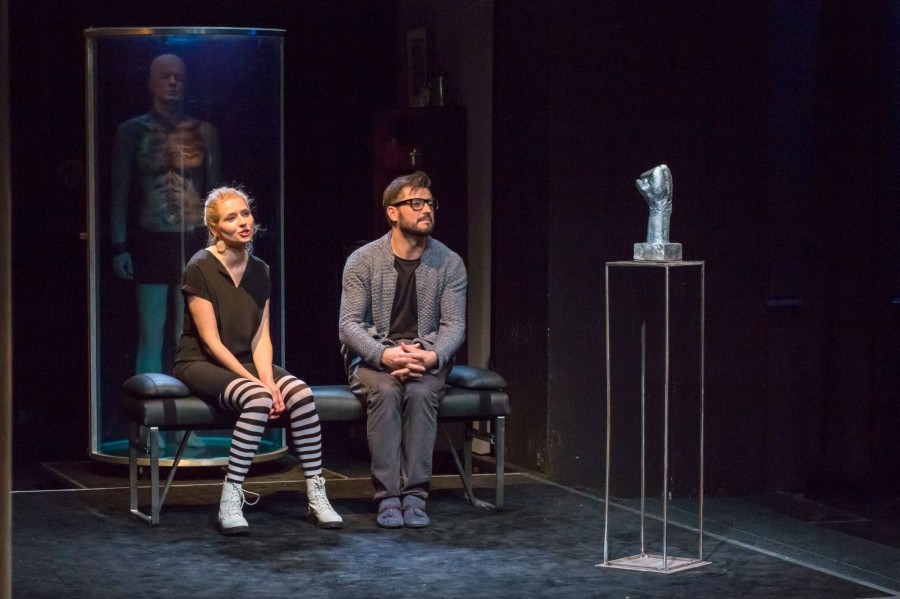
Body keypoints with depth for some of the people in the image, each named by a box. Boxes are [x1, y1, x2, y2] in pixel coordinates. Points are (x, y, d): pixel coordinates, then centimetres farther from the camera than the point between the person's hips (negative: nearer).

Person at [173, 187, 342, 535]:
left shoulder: (260, 272, 8)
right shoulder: (200, 269, -12)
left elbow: (261, 338, 4)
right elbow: (211, 340, -15)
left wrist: (268, 380, -16)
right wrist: (258, 384, -20)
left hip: (245, 363, 6)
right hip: (200, 363, -6)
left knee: (300, 393, -24)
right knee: (257, 399, -35)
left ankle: (316, 496, -18)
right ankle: (230, 500, -28)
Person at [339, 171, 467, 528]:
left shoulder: (449, 263, 2)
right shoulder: (362, 261, -3)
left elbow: (454, 325, -2)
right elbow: (350, 324, -8)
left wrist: (432, 356, -24)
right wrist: (385, 355, -26)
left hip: (426, 356, 1)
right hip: (372, 356, -1)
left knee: (421, 392, -32)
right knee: (386, 391, -33)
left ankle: (415, 495, -28)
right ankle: (387, 496, -29)